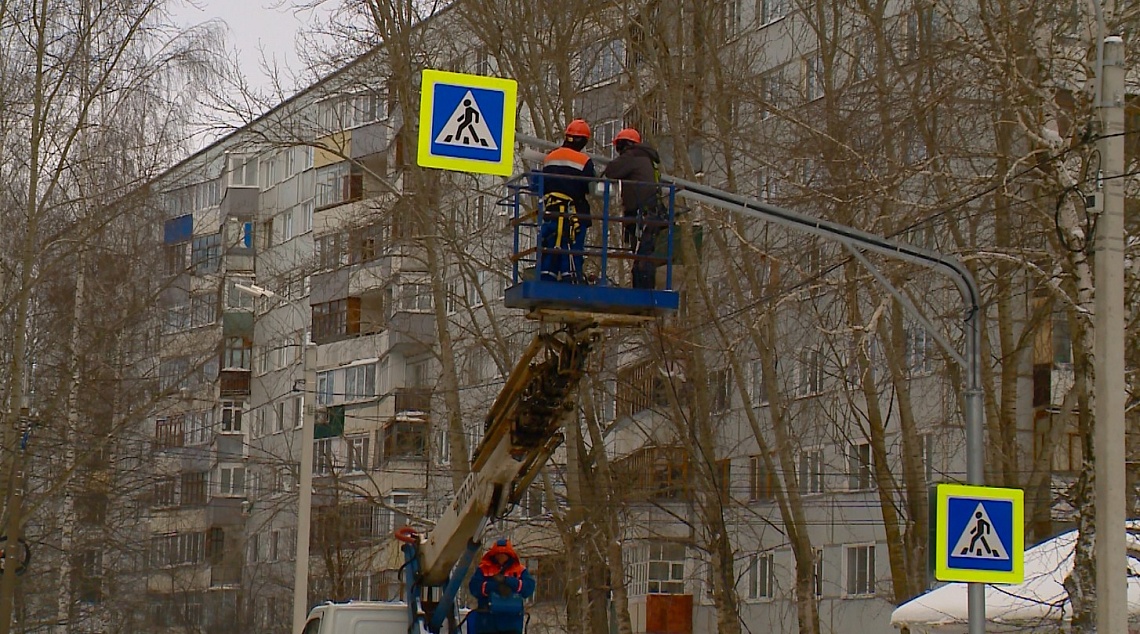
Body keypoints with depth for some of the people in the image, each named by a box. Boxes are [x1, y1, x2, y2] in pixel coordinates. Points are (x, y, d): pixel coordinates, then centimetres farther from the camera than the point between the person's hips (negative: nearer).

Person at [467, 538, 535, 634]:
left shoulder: (519, 570, 8)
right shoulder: (484, 569, 5)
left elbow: (529, 588, -7)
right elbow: (474, 587, -7)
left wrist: (507, 581, -16)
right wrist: (495, 586, -19)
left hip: (511, 621, 0)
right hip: (488, 621, 0)